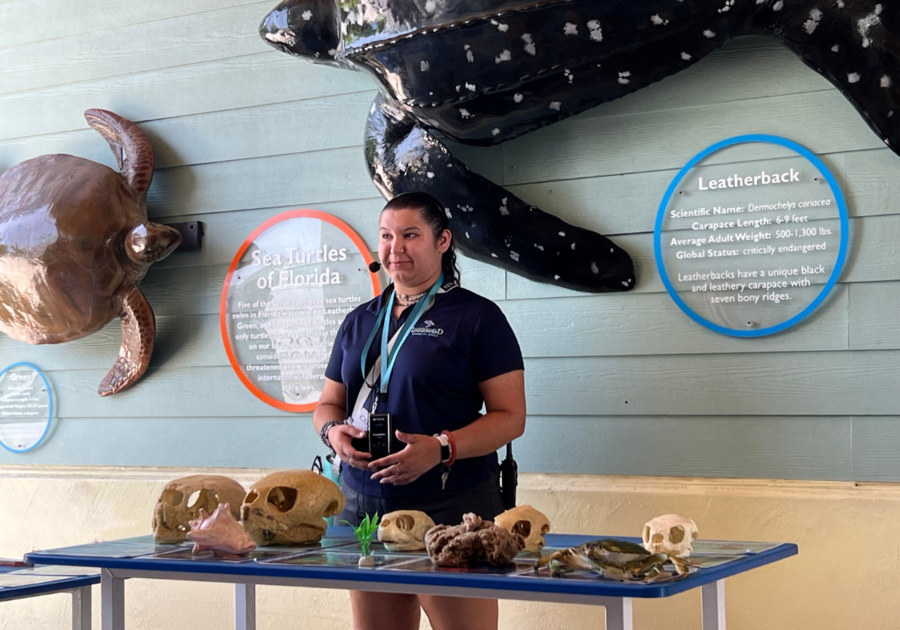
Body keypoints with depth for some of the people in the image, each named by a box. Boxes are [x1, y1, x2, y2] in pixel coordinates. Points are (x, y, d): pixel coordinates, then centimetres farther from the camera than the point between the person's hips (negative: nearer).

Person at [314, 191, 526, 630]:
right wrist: (333, 431, -3)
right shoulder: (360, 321, 16)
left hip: (451, 509, -5)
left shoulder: (476, 316, -2)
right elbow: (328, 403, 22)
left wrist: (442, 449, -21)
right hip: (361, 506, 5)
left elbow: (510, 416, -6)